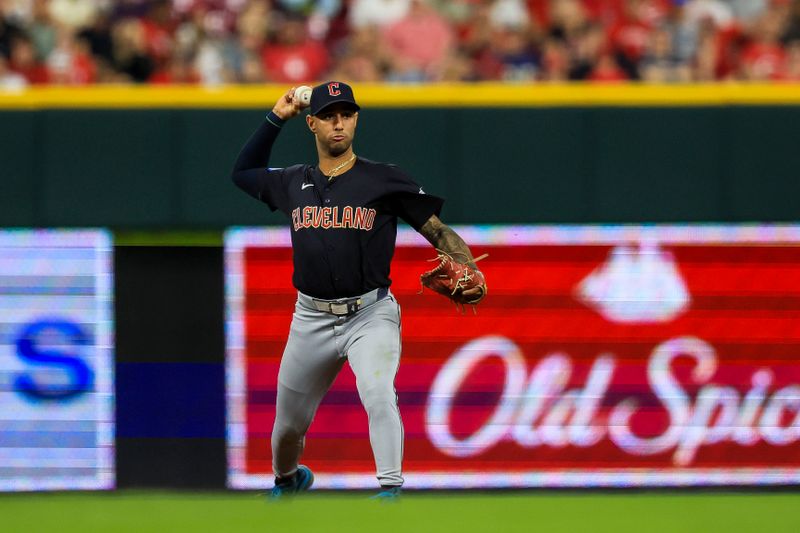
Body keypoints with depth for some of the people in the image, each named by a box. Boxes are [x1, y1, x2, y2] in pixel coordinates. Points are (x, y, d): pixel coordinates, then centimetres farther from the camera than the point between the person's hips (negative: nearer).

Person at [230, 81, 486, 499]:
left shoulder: (386, 181, -3)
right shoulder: (294, 183, 9)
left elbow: (439, 232, -3)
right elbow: (243, 172, 28)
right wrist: (276, 118, 18)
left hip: (370, 315, -4)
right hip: (311, 320, 4)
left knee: (379, 395, -30)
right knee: (289, 422, 15)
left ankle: (391, 489, -31)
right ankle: (286, 481, 44)